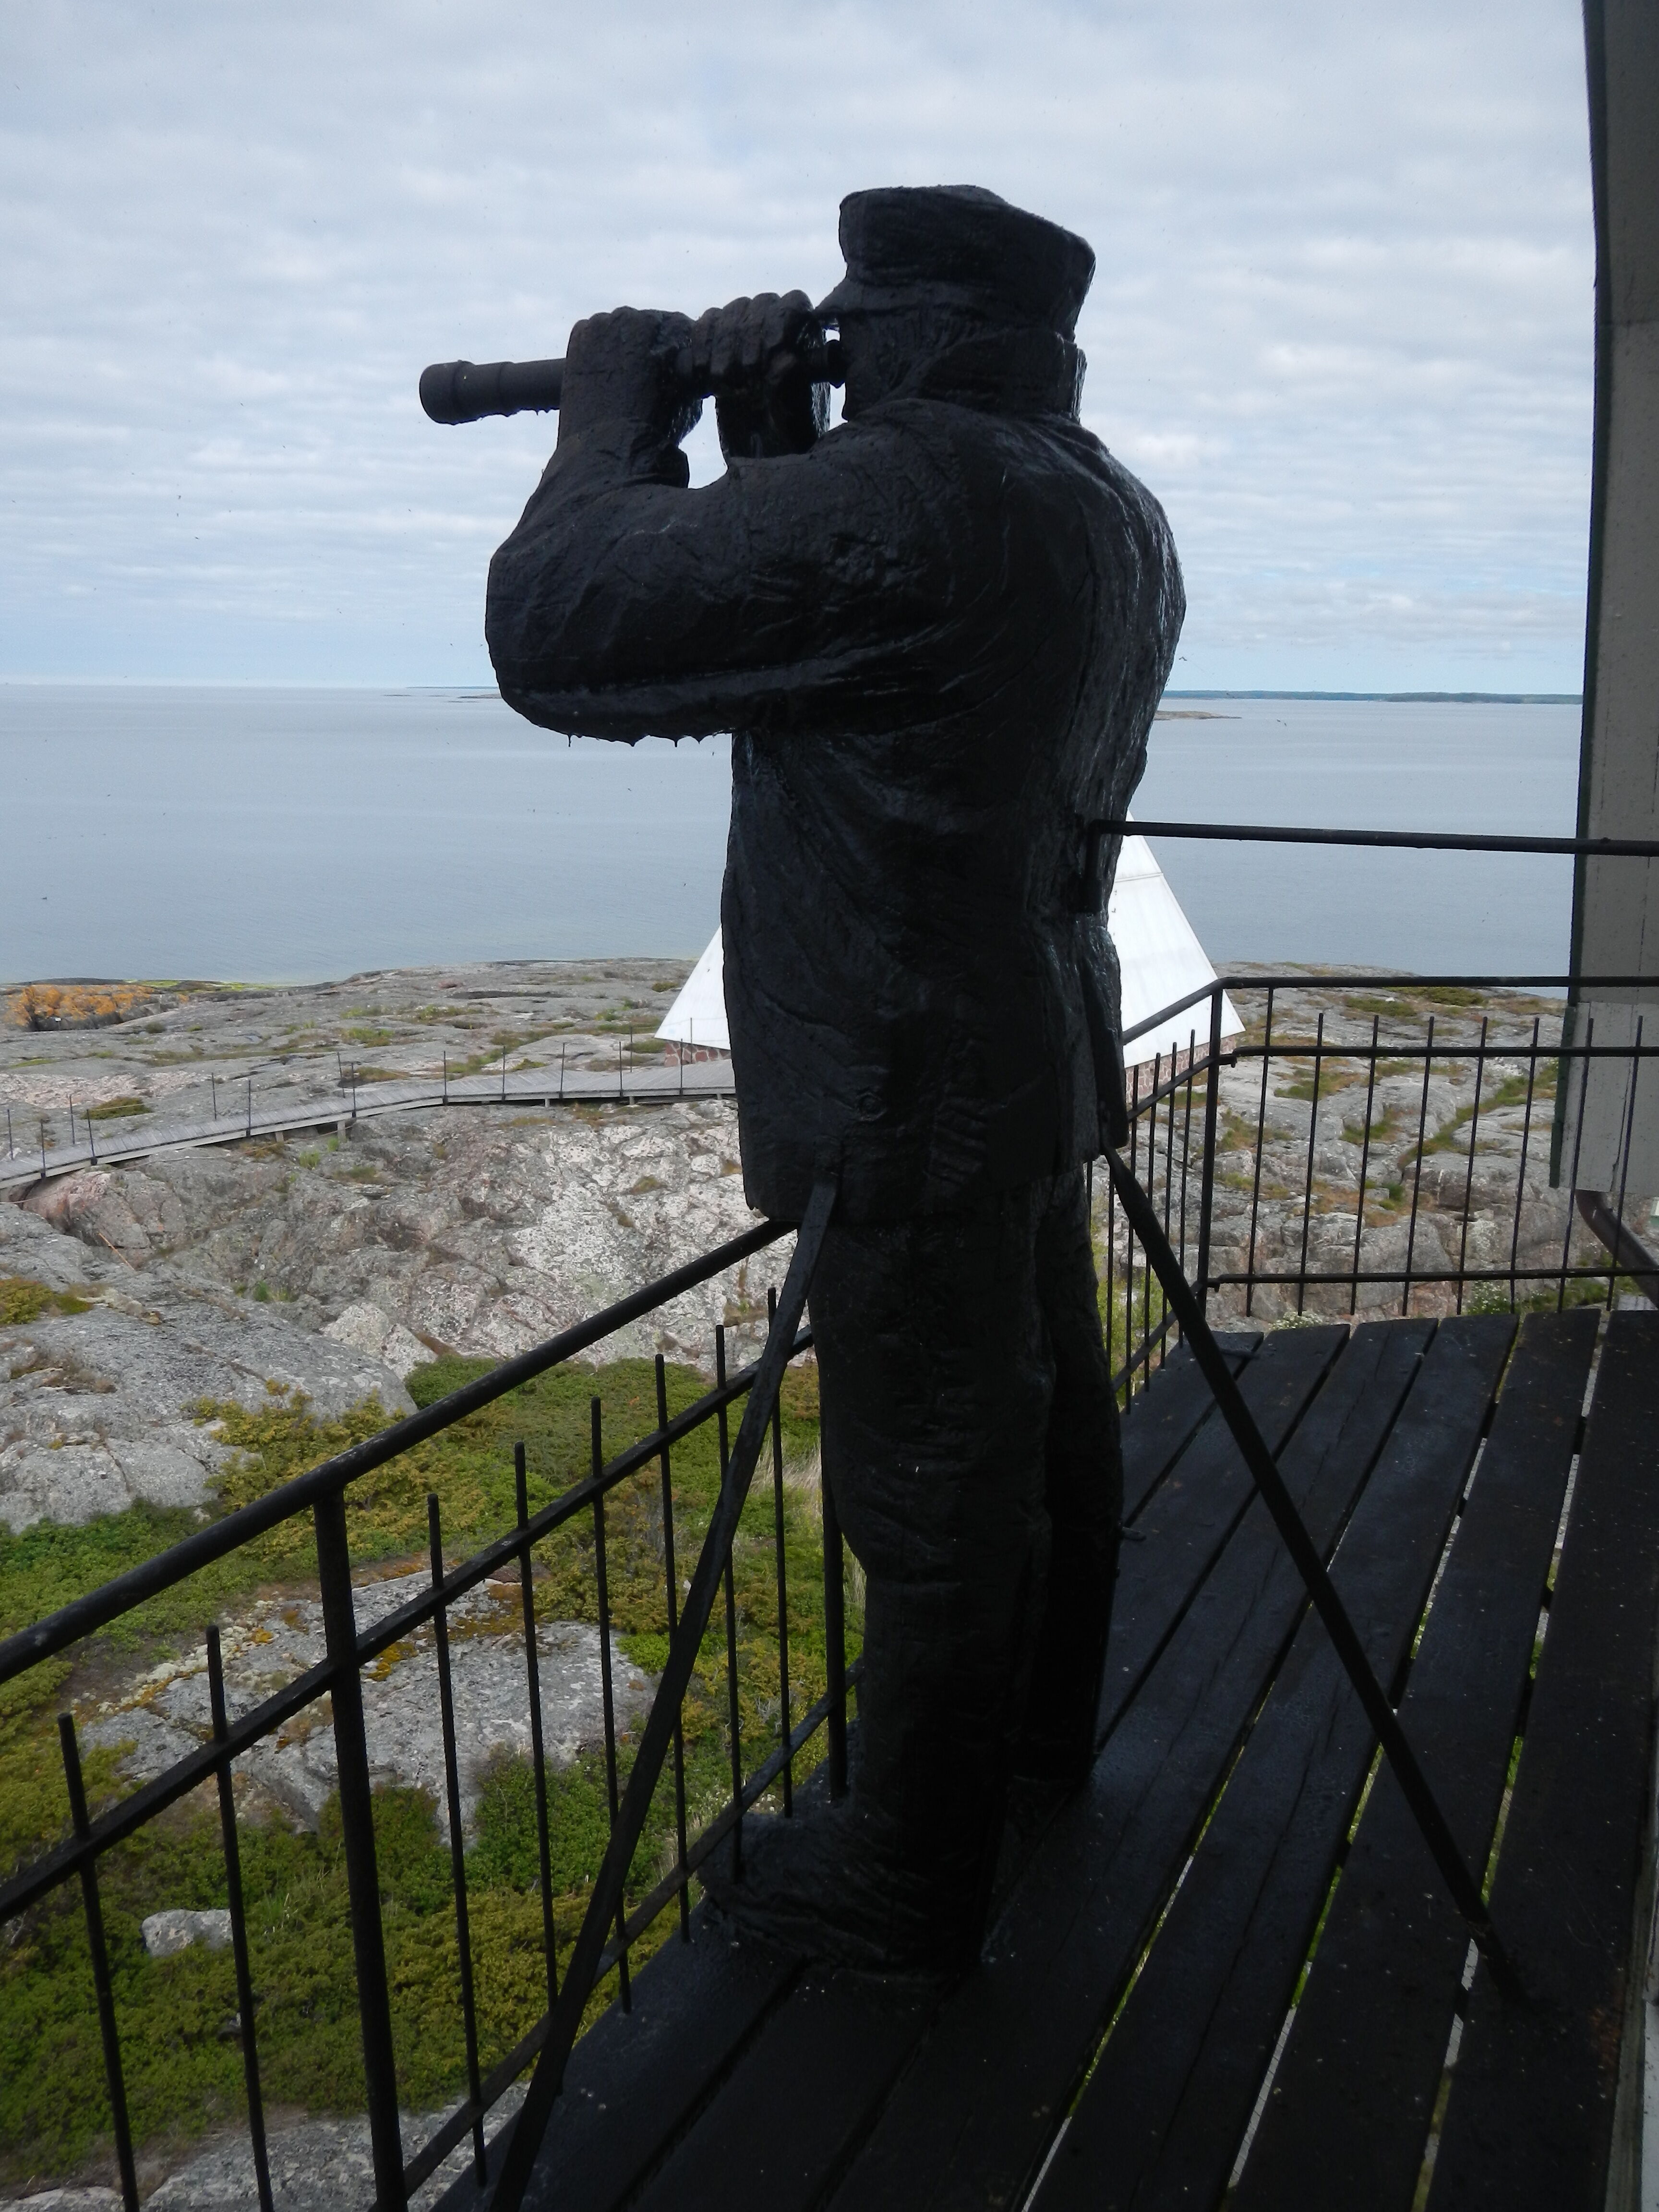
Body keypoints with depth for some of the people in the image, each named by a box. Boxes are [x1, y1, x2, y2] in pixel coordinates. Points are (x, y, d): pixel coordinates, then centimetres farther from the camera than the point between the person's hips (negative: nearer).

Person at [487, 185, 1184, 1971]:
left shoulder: (906, 497, -23)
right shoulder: (1110, 513, 8)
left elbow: (554, 634, -21)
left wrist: (613, 420, -4)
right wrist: (773, 448, 7)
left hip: (914, 1099, -10)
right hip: (1039, 1052, 10)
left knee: (932, 1486, 3)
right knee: (1042, 1408, 22)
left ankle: (909, 1876, 22)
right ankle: (1043, 1720, 45)